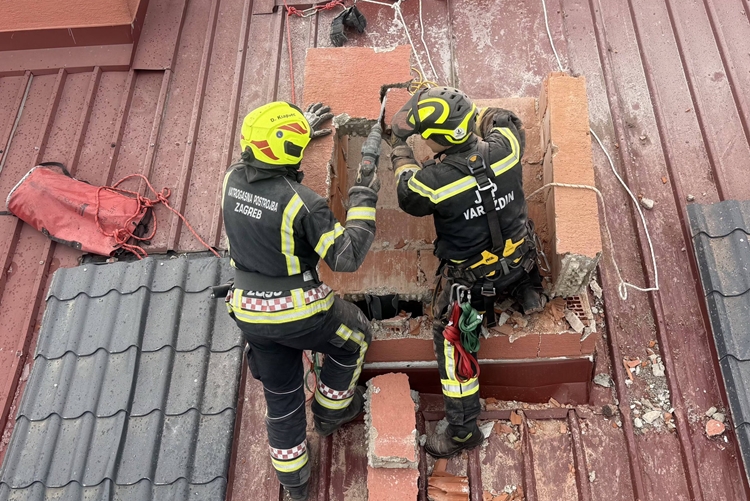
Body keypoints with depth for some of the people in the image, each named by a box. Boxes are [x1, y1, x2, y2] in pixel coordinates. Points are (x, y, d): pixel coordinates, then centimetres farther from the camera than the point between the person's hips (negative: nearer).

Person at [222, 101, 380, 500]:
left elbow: (260, 156, 19)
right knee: (353, 336, 27)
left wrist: (300, 126, 28)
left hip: (251, 313, 6)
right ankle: (332, 409, 45)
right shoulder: (301, 202, -26)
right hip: (299, 313, -5)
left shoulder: (232, 180, -6)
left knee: (281, 396, 22)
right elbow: (347, 257, -21)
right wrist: (363, 201, -13)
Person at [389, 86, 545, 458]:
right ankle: (528, 292, 51)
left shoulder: (431, 182, -31)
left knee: (452, 342, 12)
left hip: (471, 279, -4)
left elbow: (408, 197, -4)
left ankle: (462, 431, 21)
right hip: (518, 257, 5)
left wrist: (399, 149, 8)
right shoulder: (504, 148, -20)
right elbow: (506, 121, 7)